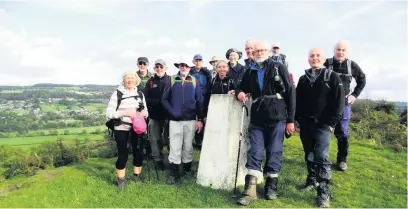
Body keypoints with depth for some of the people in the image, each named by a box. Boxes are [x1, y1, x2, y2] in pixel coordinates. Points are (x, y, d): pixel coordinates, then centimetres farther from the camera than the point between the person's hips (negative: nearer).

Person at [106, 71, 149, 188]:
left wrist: (144, 113, -11)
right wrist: (125, 112, -21)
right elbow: (109, 113, -9)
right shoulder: (117, 94, -5)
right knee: (122, 154, 1)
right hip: (121, 129, -3)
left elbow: (145, 111, 13)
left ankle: (137, 176, 28)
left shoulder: (140, 94, 7)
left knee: (138, 153, 8)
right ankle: (121, 180, 19)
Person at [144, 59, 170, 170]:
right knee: (156, 139, 9)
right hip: (154, 115, 1)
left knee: (170, 138, 7)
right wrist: (159, 102, -15)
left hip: (168, 115, -1)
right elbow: (146, 99, -1)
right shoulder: (150, 82, 5)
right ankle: (158, 159, 24)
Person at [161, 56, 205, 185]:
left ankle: (187, 168, 29)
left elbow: (199, 101, 3)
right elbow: (164, 99, 2)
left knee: (188, 146, 12)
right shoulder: (171, 80, 3)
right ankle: (174, 173, 11)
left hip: (191, 120, 1)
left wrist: (200, 119, -1)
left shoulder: (195, 81, 4)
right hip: (175, 120, -1)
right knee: (175, 147, 1)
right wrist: (172, 112, -11)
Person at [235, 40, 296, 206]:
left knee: (274, 152, 5)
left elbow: (290, 93, -1)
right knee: (254, 152, -1)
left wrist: (290, 119, -5)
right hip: (257, 119, 3)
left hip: (277, 118, -2)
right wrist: (239, 92, -3)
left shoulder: (279, 68, 1)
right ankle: (250, 190, 2)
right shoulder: (250, 71, 11)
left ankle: (271, 186, 21)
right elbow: (241, 87, 24)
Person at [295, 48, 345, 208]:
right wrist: (298, 119, 5)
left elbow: (339, 102, -5)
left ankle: (324, 193, -4)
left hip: (323, 124, -4)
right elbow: (298, 100, 13)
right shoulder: (303, 79, 12)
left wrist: (332, 123, -11)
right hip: (305, 124, 4)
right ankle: (312, 180, 30)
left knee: (321, 157, -11)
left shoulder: (332, 77, 0)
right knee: (309, 155, 13)